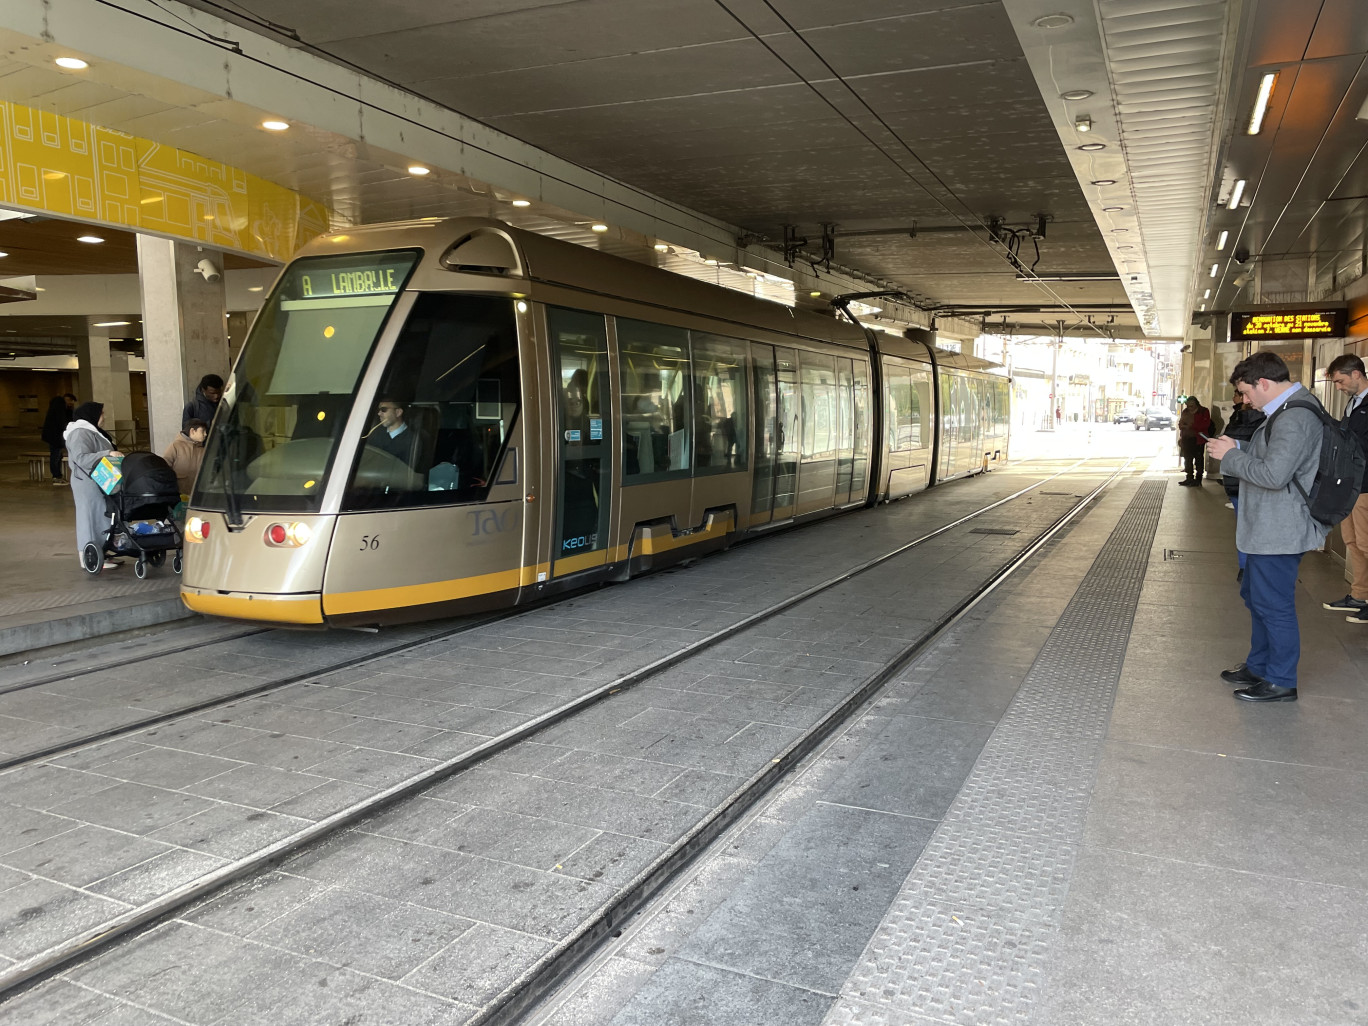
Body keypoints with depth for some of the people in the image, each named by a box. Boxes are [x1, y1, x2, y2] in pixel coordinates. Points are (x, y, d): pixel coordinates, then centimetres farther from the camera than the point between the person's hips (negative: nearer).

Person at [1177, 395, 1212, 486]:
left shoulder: (1204, 411, -4)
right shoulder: (1185, 411, 13)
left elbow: (1206, 424, -15)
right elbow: (1180, 424, 20)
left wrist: (1191, 426, -19)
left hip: (1198, 439, -6)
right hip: (1186, 439, 6)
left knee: (1199, 459, -3)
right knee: (1188, 459, 9)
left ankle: (1198, 480, 0)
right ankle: (1189, 478, 17)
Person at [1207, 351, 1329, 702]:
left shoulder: (1294, 419, -23)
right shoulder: (1288, 409, 11)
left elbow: (1273, 473, -29)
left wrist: (1231, 456, -17)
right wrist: (1238, 448, 6)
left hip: (1278, 533, -11)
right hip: (1266, 528, 11)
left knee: (1273, 605, -1)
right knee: (1255, 596, 21)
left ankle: (1281, 681, 10)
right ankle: (1259, 666, 35)